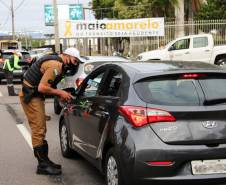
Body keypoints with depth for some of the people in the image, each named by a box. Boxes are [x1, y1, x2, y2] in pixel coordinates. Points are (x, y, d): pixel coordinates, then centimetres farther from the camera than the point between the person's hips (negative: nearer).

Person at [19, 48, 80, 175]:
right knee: (38, 130, -8)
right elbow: (42, 88, -26)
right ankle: (43, 166, -4)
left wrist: (61, 94, 1)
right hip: (30, 96, -11)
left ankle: (44, 161, 22)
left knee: (41, 130, 14)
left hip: (36, 96, 11)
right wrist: (60, 93, -15)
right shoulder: (55, 66, -21)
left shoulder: (58, 63, 11)